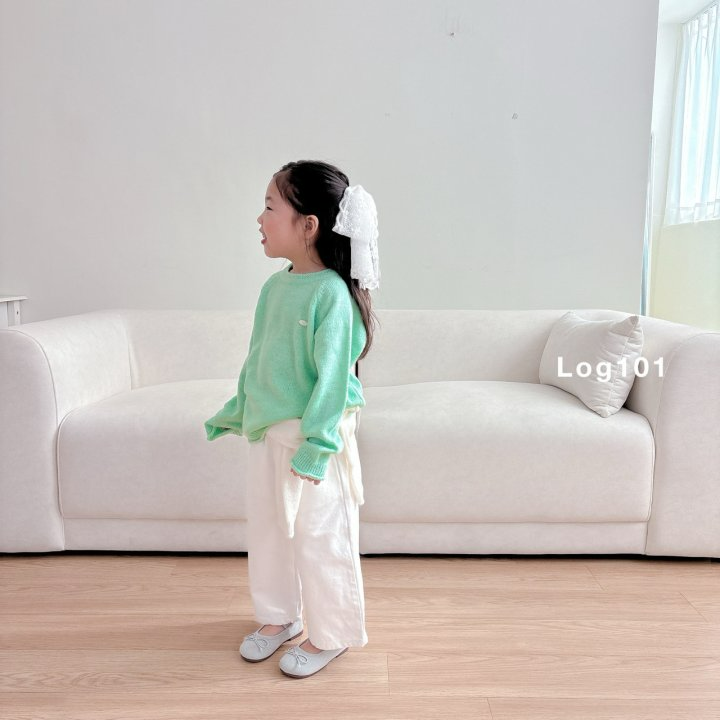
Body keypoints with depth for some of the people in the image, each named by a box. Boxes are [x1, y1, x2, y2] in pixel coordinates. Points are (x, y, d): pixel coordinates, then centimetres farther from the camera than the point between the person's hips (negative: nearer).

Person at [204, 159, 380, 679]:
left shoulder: (332, 293, -20)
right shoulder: (275, 286, 5)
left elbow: (332, 378, -21)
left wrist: (315, 445, -21)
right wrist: (235, 413, 20)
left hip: (315, 434, -8)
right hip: (267, 430, 8)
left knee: (320, 537, 6)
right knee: (266, 528, 19)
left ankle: (331, 635, 28)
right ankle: (278, 617, 40)